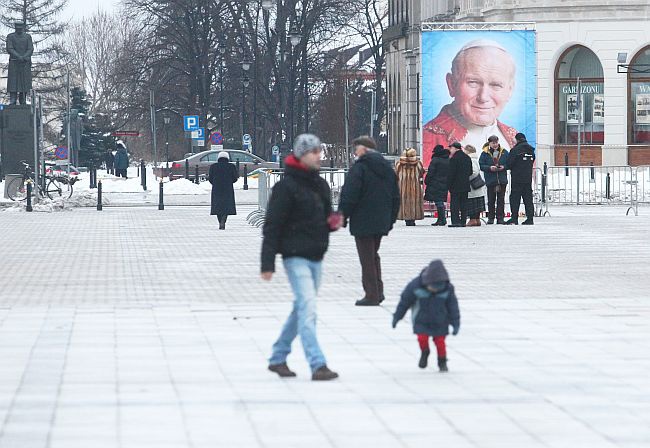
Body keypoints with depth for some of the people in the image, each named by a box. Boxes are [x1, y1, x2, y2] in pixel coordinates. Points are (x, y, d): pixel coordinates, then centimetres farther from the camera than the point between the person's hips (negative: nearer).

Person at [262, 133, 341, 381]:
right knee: (307, 308, -14)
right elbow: (272, 226, -13)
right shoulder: (286, 187, -11)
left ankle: (278, 358, 27)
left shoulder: (321, 185, 13)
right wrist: (268, 263, -17)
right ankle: (318, 366, -19)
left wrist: (333, 223, 1)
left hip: (316, 257, 8)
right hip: (296, 256, -8)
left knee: (301, 310, 14)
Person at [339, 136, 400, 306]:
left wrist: (342, 216, -7)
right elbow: (396, 197, 16)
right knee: (373, 255, 20)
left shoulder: (359, 167, -13)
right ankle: (378, 292, 17)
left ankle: (372, 295, -1)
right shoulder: (388, 168, 12)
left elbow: (349, 196, -17)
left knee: (367, 258, -1)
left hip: (363, 222, -7)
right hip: (382, 222, 7)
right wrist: (391, 220, 22)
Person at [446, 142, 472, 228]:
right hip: (465, 185, 7)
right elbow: (470, 172, 15)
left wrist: (449, 185, -10)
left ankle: (456, 221, -10)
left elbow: (451, 174, -15)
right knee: (464, 204, 10)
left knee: (455, 204, -4)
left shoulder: (454, 159, -13)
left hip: (456, 186, -7)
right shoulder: (467, 158, 10)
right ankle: (463, 221, 10)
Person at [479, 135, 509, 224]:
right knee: (491, 200, 2)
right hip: (490, 180, -1)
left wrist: (504, 167, -12)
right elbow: (481, 165, -3)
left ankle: (500, 218, 7)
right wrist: (490, 168, -18)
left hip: (502, 180, 1)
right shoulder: (485, 153, 0)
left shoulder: (504, 152, 5)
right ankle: (491, 218, 10)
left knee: (501, 200, 3)